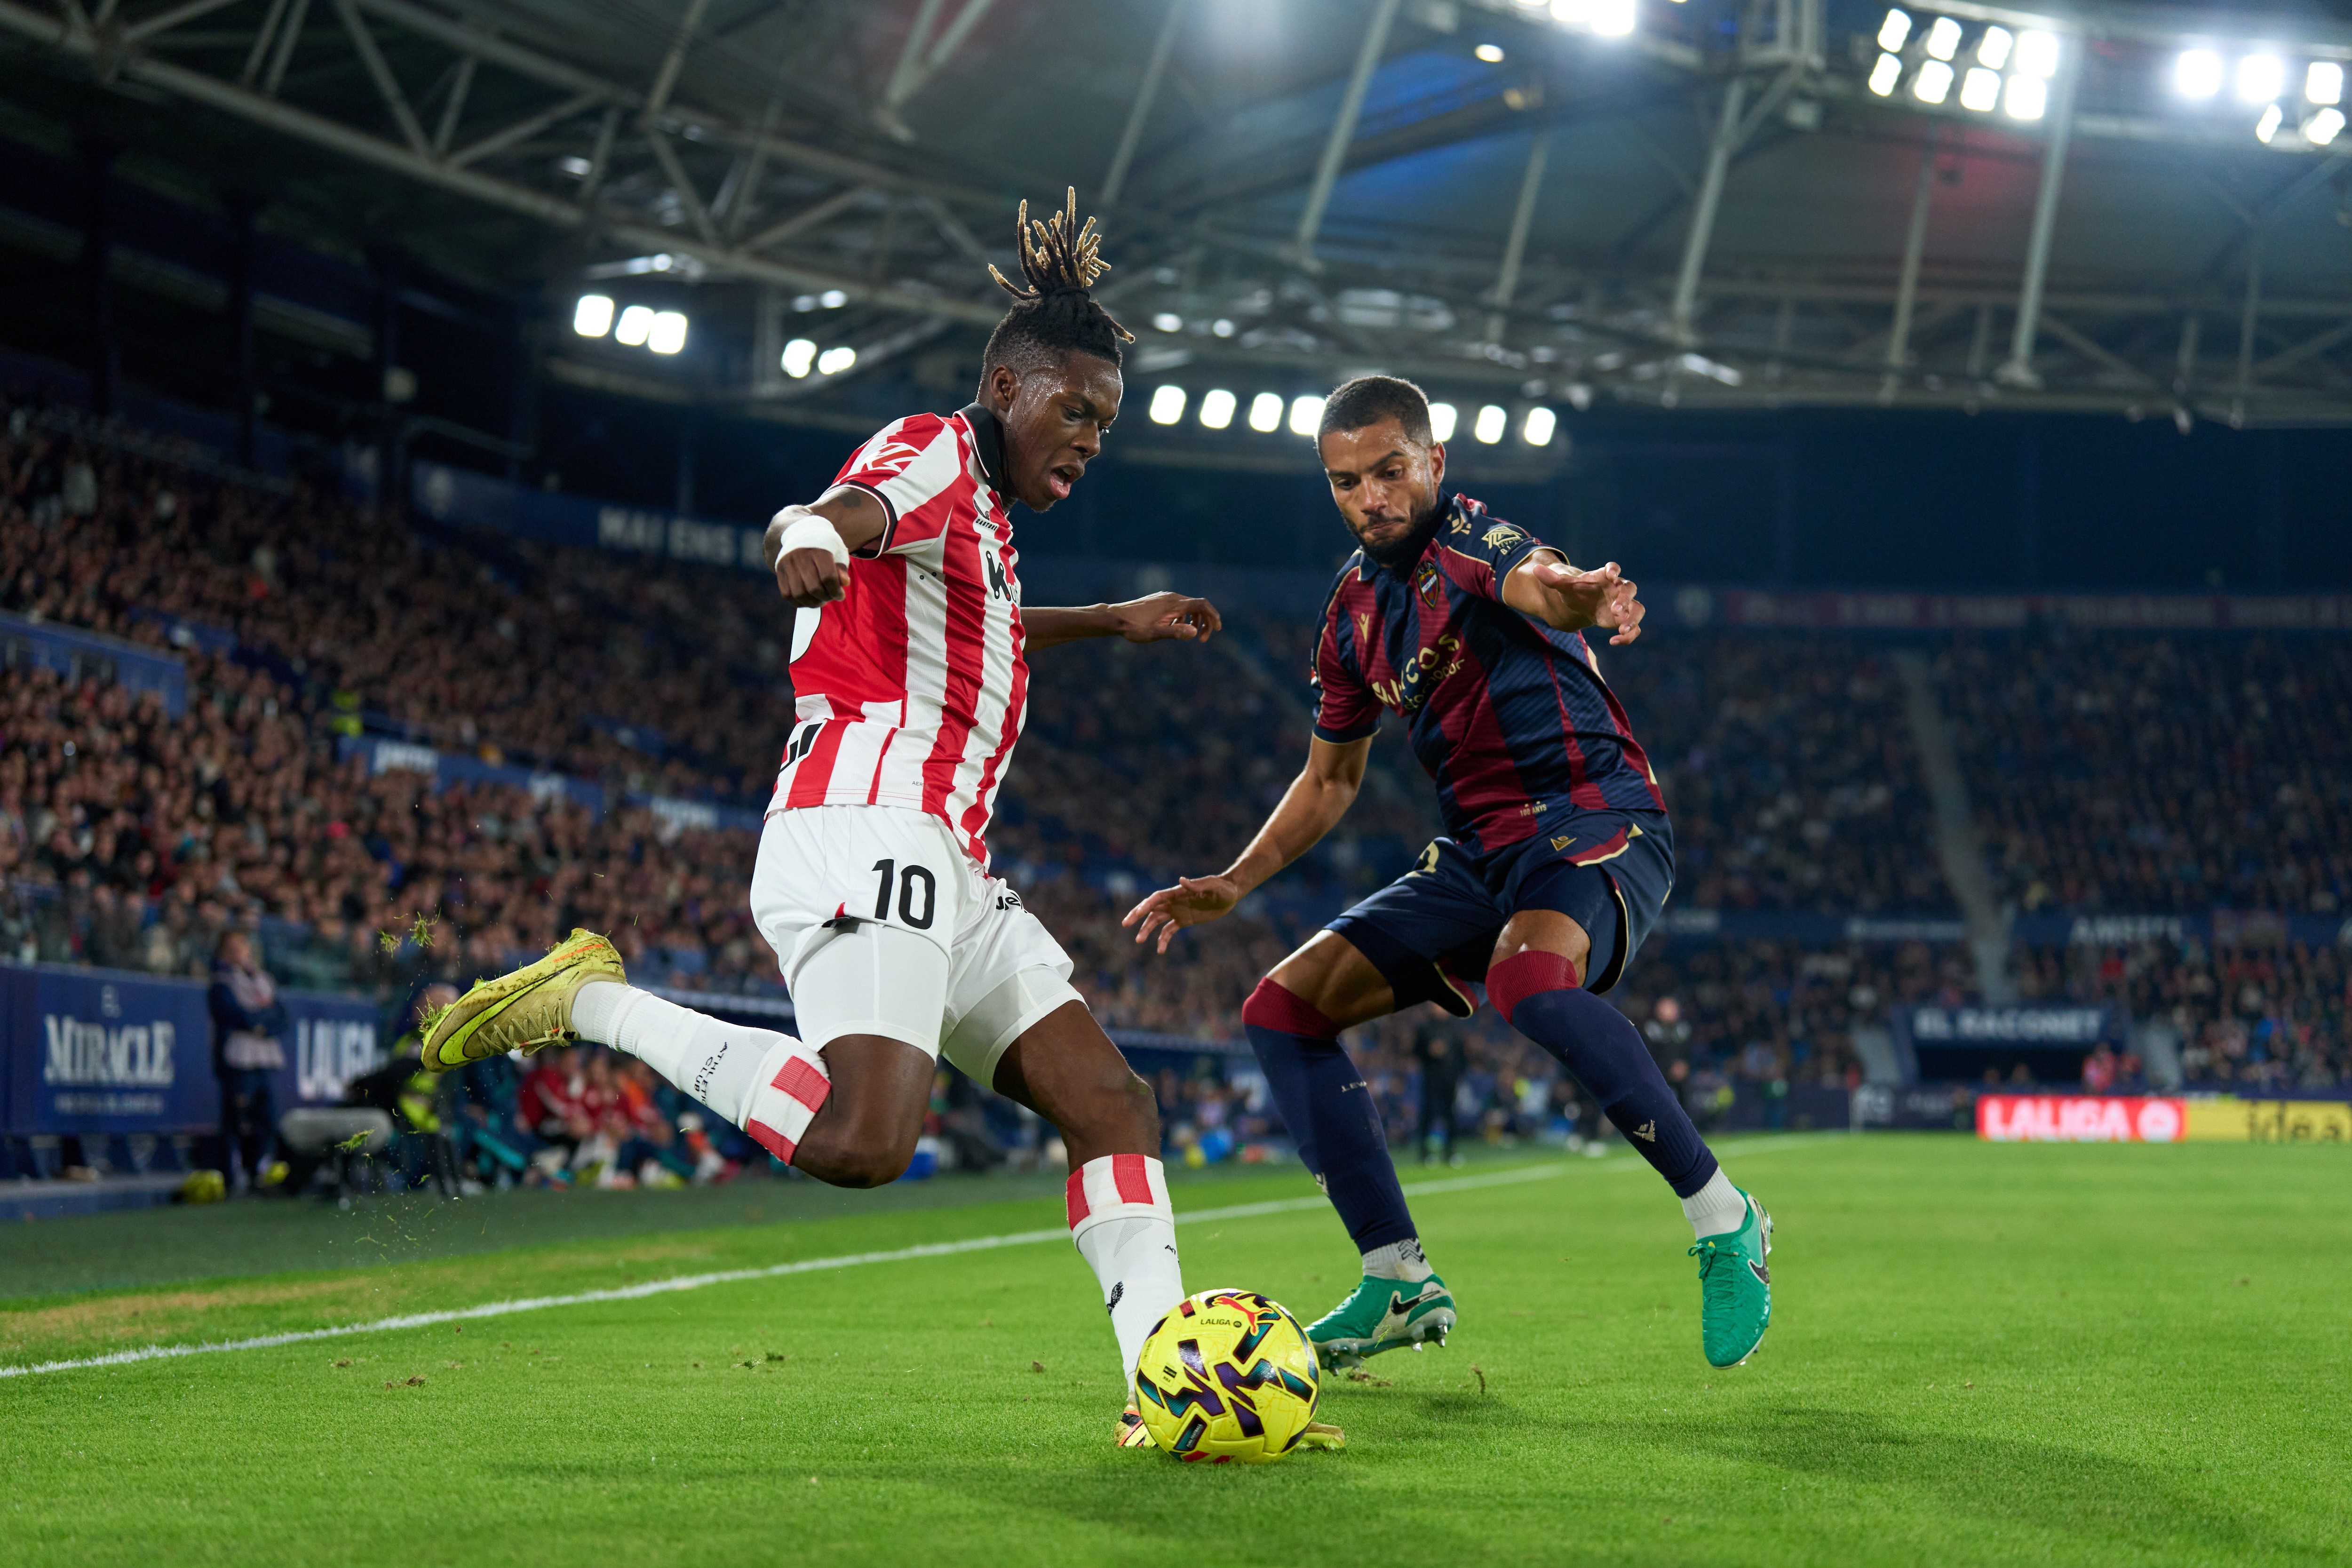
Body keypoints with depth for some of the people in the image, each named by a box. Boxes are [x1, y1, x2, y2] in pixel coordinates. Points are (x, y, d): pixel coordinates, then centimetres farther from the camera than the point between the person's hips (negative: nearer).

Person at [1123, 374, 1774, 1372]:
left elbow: (1535, 581, -41)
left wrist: (1576, 597, -65)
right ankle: (1400, 1281, 7)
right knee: (1284, 1007, 1)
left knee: (1528, 981, -40)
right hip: (1480, 856, 9)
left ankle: (1722, 1221, -23)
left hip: (1595, 823, -8)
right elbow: (1330, 778, 24)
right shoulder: (1356, 606, 11)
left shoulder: (1472, 545, -14)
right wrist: (1234, 885, 12)